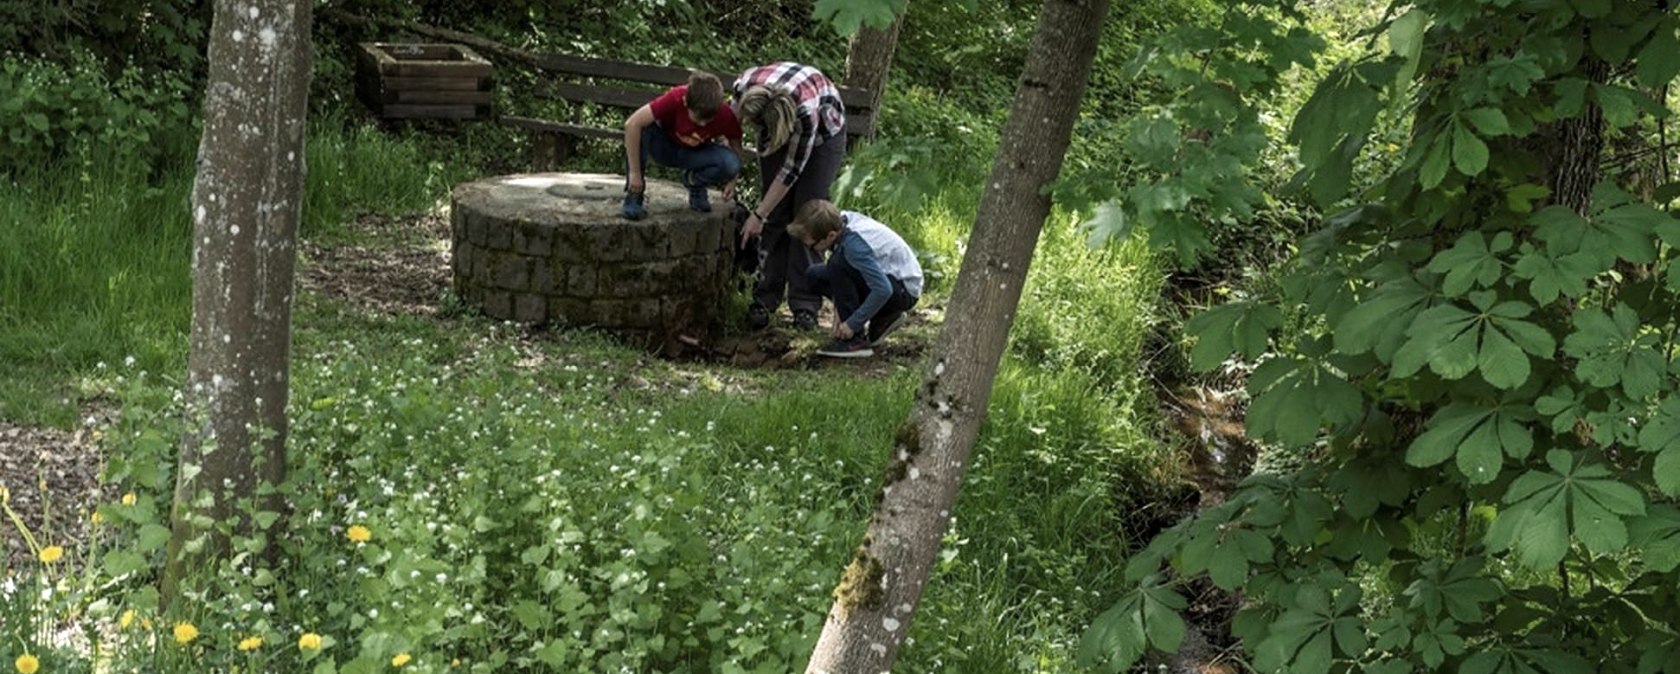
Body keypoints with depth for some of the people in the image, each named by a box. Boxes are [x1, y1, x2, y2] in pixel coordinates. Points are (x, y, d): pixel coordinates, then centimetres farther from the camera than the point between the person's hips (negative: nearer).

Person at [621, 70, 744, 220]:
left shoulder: (725, 115, -28)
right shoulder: (674, 99, -35)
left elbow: (736, 144, -7)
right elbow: (631, 124, -39)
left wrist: (732, 180, -21)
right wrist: (635, 174, -37)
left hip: (695, 153, 1)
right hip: (664, 146, -1)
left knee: (730, 163, -31)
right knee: (642, 126, -35)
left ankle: (694, 182, 4)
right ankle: (634, 197, -21)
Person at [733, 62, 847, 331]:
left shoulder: (806, 110, -43)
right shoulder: (744, 87, -32)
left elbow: (791, 170, -31)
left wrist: (758, 214, -25)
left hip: (823, 131, -4)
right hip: (778, 127, 4)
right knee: (775, 217, -3)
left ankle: (805, 305, -7)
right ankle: (765, 298, 2)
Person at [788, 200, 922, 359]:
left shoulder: (854, 244, -31)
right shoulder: (841, 220, -9)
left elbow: (883, 290, -33)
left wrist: (852, 324, -25)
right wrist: (839, 309, -8)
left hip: (905, 290, -9)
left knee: (838, 264, -30)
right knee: (814, 275, 7)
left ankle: (856, 340, -19)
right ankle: (883, 318, 10)